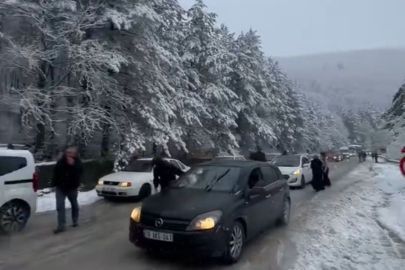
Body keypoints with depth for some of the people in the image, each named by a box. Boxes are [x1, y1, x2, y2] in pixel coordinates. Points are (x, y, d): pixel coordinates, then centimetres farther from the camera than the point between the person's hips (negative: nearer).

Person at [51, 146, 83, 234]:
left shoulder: (77, 162, -7)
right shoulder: (61, 161, -3)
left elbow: (80, 171, -24)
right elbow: (55, 173, 2)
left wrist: (73, 165, -34)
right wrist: (54, 184, -1)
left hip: (72, 188, 0)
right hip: (60, 187, 1)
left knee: (74, 205, 16)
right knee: (60, 206, -8)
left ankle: (75, 221, 35)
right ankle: (61, 226, -7)